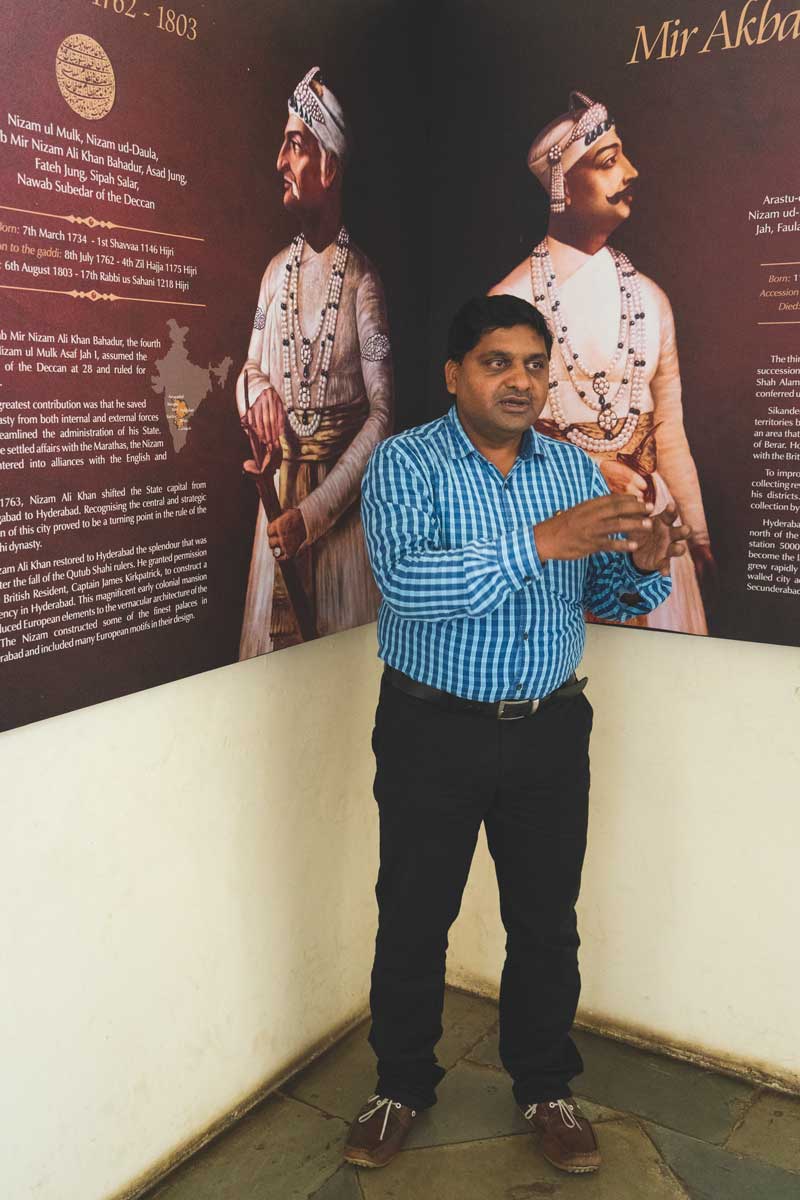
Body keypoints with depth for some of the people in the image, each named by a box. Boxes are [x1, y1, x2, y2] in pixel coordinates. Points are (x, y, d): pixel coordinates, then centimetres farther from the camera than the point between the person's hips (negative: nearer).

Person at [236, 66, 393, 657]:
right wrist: (255, 391, -8)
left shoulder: (361, 280, -10)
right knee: (271, 649, 12)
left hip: (342, 501, -5)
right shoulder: (276, 272, 8)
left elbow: (381, 414, -13)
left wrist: (314, 511, -18)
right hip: (277, 494, 5)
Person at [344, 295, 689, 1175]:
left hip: (549, 730, 3)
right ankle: (401, 1087, 34)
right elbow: (405, 582, -26)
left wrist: (644, 567, -18)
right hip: (434, 730, -3)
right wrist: (540, 542, -35)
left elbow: (606, 593, 6)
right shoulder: (405, 463, -9)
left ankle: (545, 1087, 36)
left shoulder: (573, 466, 5)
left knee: (546, 919, 14)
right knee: (413, 918, 11)